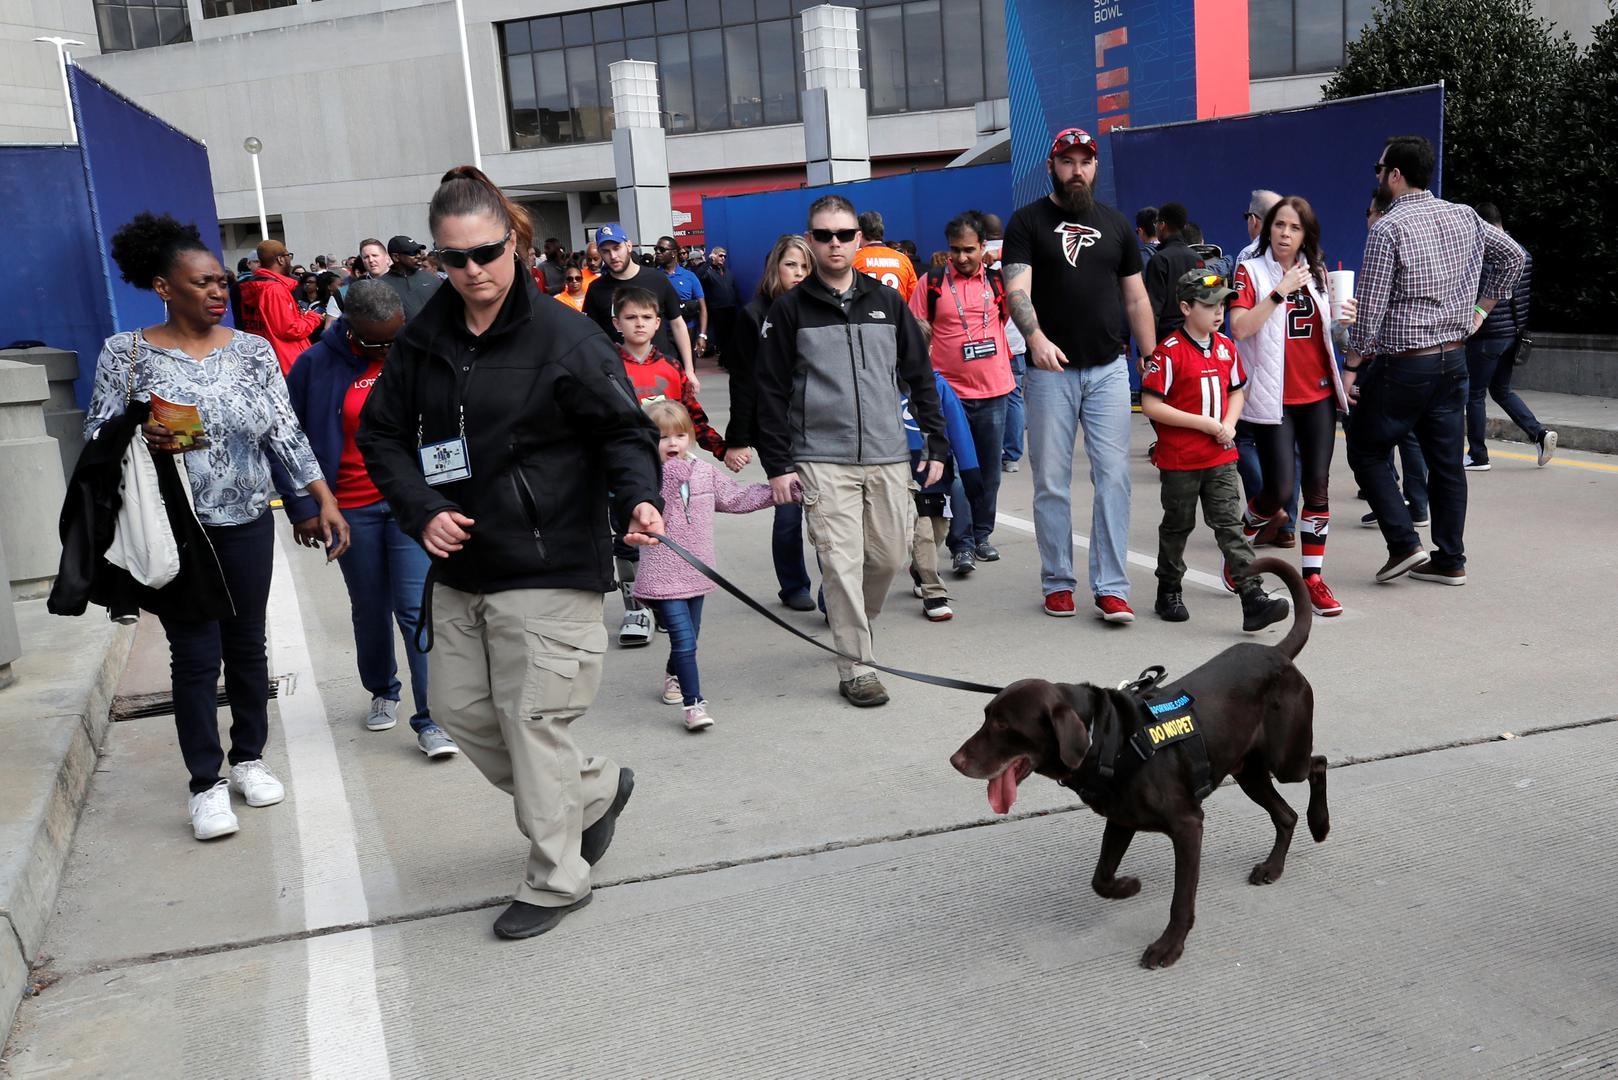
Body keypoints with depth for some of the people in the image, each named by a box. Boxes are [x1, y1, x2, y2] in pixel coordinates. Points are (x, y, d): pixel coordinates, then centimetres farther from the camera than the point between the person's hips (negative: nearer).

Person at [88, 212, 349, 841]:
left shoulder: (253, 350, 2)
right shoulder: (126, 354, -3)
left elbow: (285, 432, -1)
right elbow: (97, 437, -1)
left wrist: (325, 500, -9)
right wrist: (140, 440, -23)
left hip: (248, 523, 2)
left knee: (247, 644, 12)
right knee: (196, 656, 1)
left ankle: (249, 758, 30)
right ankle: (206, 784, 14)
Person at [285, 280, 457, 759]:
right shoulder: (317, 365, -5)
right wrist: (302, 508, -1)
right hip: (351, 508, 1)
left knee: (416, 608, -8)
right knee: (369, 609, 15)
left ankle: (430, 718, -3)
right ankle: (383, 691, 37)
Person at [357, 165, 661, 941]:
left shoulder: (563, 338, -10)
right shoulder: (421, 341, 5)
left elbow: (623, 428, -6)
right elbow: (382, 433, 10)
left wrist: (637, 498, -25)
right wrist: (421, 511, -6)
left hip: (547, 565, -6)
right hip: (459, 565, 7)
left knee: (533, 716, -1)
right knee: (457, 706, 13)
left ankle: (556, 880, 18)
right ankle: (597, 788, 33)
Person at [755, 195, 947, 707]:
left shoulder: (887, 302, 10)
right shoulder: (790, 310, 2)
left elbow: (920, 377, 14)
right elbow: (771, 392, 2)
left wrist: (936, 445, 10)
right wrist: (777, 466, -3)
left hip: (888, 458, 3)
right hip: (822, 461, -3)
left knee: (889, 556, 8)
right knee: (842, 563, -7)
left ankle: (853, 625, 36)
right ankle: (855, 667, 2)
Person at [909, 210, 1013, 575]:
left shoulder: (998, 280, 3)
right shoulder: (932, 283, -1)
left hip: (994, 391, 2)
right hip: (950, 392, -2)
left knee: (988, 470, 12)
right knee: (957, 470, -4)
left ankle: (982, 535, 25)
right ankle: (961, 545, 0)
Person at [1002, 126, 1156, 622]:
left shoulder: (1114, 223, 14)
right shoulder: (1028, 221, 2)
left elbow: (1136, 298, 16)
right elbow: (1016, 288, -12)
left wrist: (1153, 363, 10)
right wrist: (1035, 337, -31)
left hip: (1108, 368, 3)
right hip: (1050, 371, -2)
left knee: (1114, 477, -3)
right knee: (1051, 482, 4)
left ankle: (1111, 587, 2)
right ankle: (1057, 582, 16)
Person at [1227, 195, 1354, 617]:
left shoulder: (1316, 272, 13)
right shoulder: (1251, 271, -2)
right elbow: (1240, 328, -15)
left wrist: (1343, 318, 3)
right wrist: (1279, 292, -20)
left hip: (1318, 395, 5)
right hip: (1274, 398, -5)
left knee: (1317, 487, 1)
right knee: (1279, 491, -8)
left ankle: (1312, 578, 9)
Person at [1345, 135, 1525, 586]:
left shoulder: (1387, 229, -15)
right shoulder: (1465, 217, 6)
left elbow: (1370, 310, -16)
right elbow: (1513, 257, 19)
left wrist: (1351, 366, -7)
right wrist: (1480, 310, 21)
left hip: (1403, 364, -7)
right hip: (1454, 358, 7)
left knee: (1366, 450, 8)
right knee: (1446, 460, 12)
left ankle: (1404, 544, 0)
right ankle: (1450, 560, 18)